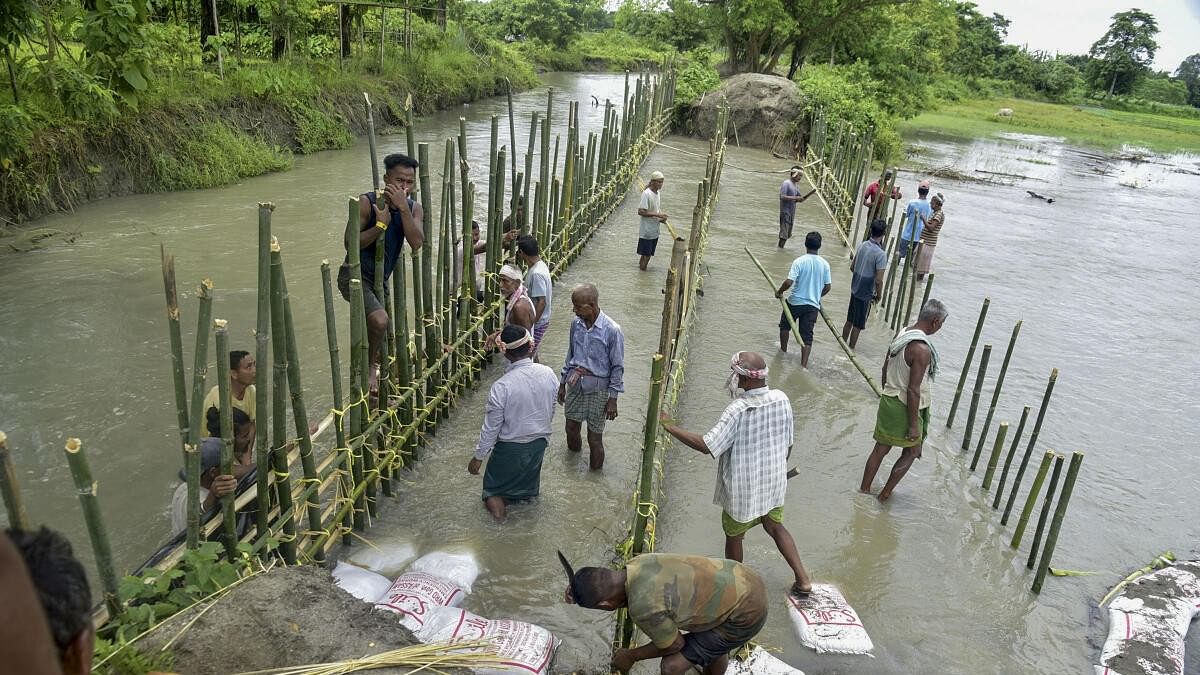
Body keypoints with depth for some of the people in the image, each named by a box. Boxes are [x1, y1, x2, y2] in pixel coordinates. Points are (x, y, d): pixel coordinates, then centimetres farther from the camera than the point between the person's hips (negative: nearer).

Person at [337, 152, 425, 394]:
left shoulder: (413, 208, -1)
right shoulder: (368, 202, -17)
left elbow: (416, 242, -20)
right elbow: (351, 243, -20)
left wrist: (402, 207, -26)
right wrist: (380, 225, -28)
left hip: (380, 279, 7)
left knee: (379, 333, 19)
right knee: (380, 320, -31)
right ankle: (371, 366, -4)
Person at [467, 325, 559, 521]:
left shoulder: (501, 387, -27)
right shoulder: (549, 374, -16)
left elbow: (491, 427, -18)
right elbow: (551, 411, -1)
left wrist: (479, 457, -6)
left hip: (510, 448, -4)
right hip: (539, 443, 4)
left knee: (493, 489, 16)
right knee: (527, 481, 30)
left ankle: (496, 502, -4)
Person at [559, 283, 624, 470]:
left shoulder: (612, 330, -19)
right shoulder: (576, 323, -2)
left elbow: (617, 367, -12)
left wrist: (612, 399, -11)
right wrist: (563, 383, 15)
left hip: (597, 389, -5)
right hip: (575, 384, 5)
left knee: (594, 437, 4)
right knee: (571, 429, 15)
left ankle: (595, 473, 24)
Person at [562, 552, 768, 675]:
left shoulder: (642, 607, -24)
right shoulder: (639, 562, -3)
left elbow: (674, 644, -6)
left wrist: (631, 656, 8)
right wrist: (581, 588, 5)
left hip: (745, 615, -8)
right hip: (748, 581, 8)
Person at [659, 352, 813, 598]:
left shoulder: (738, 410, -29)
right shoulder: (781, 399, -10)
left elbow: (706, 445, -30)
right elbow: (787, 443, 2)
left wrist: (669, 427, -25)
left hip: (743, 489, -6)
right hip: (774, 483, 6)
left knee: (734, 535, 18)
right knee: (775, 526, 27)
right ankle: (803, 579, 28)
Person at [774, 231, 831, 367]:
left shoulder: (799, 261, -15)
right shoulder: (824, 264, -3)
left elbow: (789, 282, -22)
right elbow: (828, 286, 3)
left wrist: (779, 292, -3)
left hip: (795, 302, -2)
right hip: (813, 305, 2)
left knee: (785, 325, 24)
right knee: (807, 335, 5)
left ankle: (783, 350, 39)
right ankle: (804, 365, -1)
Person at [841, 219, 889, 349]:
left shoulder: (862, 245, -2)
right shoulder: (881, 254, -23)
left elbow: (853, 267, 10)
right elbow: (878, 280, -23)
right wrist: (878, 295, -7)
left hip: (855, 289, 7)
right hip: (866, 294, -7)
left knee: (849, 320, 20)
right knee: (858, 325, 8)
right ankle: (850, 349, 19)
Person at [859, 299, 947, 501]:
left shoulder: (902, 334, 1)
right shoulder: (922, 349, -26)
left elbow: (885, 368, 11)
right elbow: (913, 390, -24)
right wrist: (913, 424, -18)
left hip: (889, 400, 8)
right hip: (906, 407, -7)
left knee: (881, 448, 17)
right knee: (912, 452, 15)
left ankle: (864, 489, 26)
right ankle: (886, 493, 21)